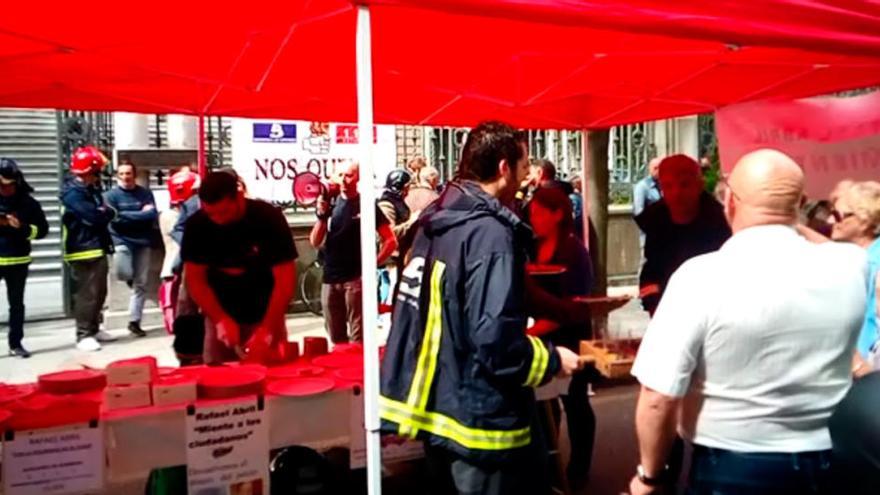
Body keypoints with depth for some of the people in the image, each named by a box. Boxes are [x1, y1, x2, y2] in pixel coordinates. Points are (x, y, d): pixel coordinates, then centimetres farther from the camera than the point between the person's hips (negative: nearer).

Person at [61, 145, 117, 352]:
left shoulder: (91, 189, 17)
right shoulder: (73, 192, -15)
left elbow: (103, 212, 14)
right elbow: (94, 217, -22)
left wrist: (105, 212, -7)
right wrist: (109, 212, -3)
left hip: (97, 249, 10)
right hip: (83, 251, -10)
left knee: (99, 292, 15)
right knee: (86, 294, -8)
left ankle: (94, 329, 27)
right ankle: (83, 335, -2)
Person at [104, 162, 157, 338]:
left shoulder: (145, 193, 5)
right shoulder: (111, 195, 1)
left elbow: (153, 216, -6)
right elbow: (115, 218, -12)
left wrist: (127, 216, -10)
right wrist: (141, 214, -10)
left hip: (143, 242, 2)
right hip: (122, 241, -2)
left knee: (141, 284, 4)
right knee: (124, 273, -24)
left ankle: (134, 321, 15)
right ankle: (131, 279, 15)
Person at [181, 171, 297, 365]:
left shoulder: (268, 218, -19)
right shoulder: (196, 226, -12)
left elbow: (285, 279, -19)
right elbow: (196, 280, -7)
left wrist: (267, 328, -27)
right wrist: (221, 319, -20)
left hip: (265, 315, -2)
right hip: (221, 317, 2)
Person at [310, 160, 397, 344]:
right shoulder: (330, 205, 9)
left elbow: (391, 241, -2)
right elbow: (315, 243, 5)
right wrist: (322, 216, -9)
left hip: (356, 279, -4)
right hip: (330, 279, 4)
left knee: (358, 339, -2)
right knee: (336, 338, 13)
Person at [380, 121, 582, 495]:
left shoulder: (437, 222, 5)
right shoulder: (490, 233, -22)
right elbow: (496, 341, -27)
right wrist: (552, 359, -10)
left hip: (441, 409, 9)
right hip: (481, 420, -9)